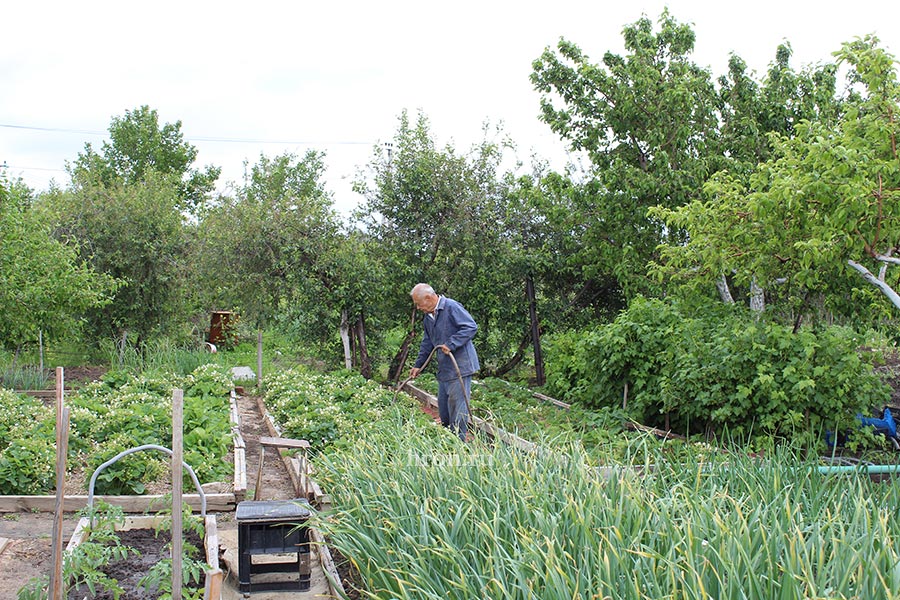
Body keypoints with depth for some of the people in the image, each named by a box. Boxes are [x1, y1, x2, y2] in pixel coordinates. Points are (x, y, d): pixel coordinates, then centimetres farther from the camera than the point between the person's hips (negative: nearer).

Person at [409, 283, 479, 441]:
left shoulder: (452, 308, -14)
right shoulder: (428, 318, 15)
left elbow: (471, 327, -22)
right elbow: (427, 344, 25)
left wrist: (451, 345, -25)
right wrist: (418, 365, 23)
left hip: (460, 367, -9)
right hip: (444, 369, 9)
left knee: (457, 405, -8)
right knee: (443, 406, 13)